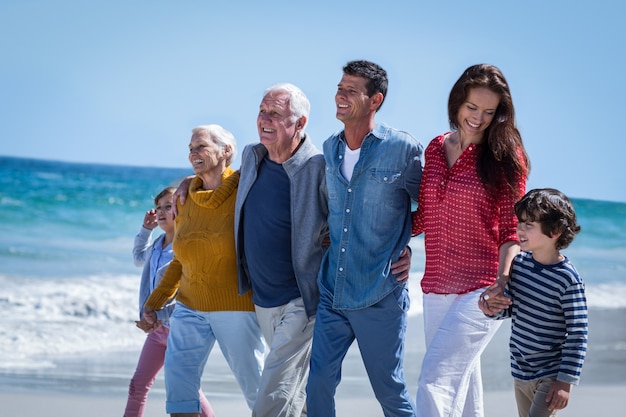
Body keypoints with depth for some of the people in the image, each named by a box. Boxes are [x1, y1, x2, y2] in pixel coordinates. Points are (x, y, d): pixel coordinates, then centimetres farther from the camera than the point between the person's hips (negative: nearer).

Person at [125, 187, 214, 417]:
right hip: (158, 328, 8)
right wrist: (145, 229, 18)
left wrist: (160, 316, -26)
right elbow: (139, 257, 31)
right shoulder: (157, 246, 7)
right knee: (138, 384, 7)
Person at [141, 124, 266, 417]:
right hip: (189, 306, 5)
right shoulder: (187, 198, 8)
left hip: (236, 307, -5)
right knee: (178, 375, -7)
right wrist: (156, 300, 19)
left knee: (253, 382, 2)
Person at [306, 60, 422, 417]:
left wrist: (399, 242, -2)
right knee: (318, 384, 1)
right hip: (331, 293, 5)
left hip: (380, 296, -5)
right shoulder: (329, 150, 9)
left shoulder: (403, 149, -8)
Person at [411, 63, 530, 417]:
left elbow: (511, 231, -5)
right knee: (462, 382, 12)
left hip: (481, 292, -6)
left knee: (435, 381, -15)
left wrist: (503, 281, -20)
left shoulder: (506, 156, -4)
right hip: (437, 288, 6)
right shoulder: (436, 149, 10)